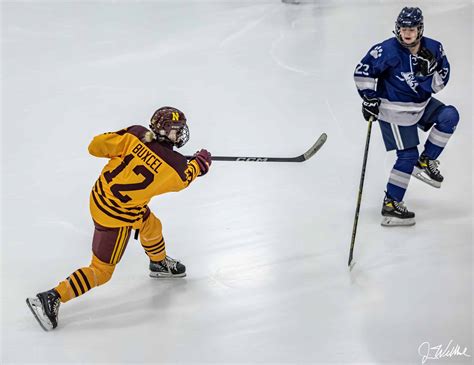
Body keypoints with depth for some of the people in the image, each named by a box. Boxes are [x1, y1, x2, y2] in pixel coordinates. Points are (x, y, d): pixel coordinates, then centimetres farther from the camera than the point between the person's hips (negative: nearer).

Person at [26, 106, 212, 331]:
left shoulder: (135, 134, -13)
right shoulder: (174, 165, -20)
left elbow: (96, 146, -9)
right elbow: (183, 179, 5)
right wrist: (199, 164, 23)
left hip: (100, 196, 7)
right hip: (117, 217, -7)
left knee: (151, 226, 30)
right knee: (101, 270, 7)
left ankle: (160, 264, 58)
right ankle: (51, 298, 3)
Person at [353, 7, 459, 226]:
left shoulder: (433, 49, -5)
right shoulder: (388, 50, -20)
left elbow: (440, 82, -1)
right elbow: (362, 72, -13)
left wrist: (430, 70, -22)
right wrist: (369, 98, -16)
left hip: (421, 103, 6)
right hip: (394, 109, -6)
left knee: (449, 116, -15)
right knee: (408, 155, -7)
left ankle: (426, 162, 1)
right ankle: (390, 205, 3)